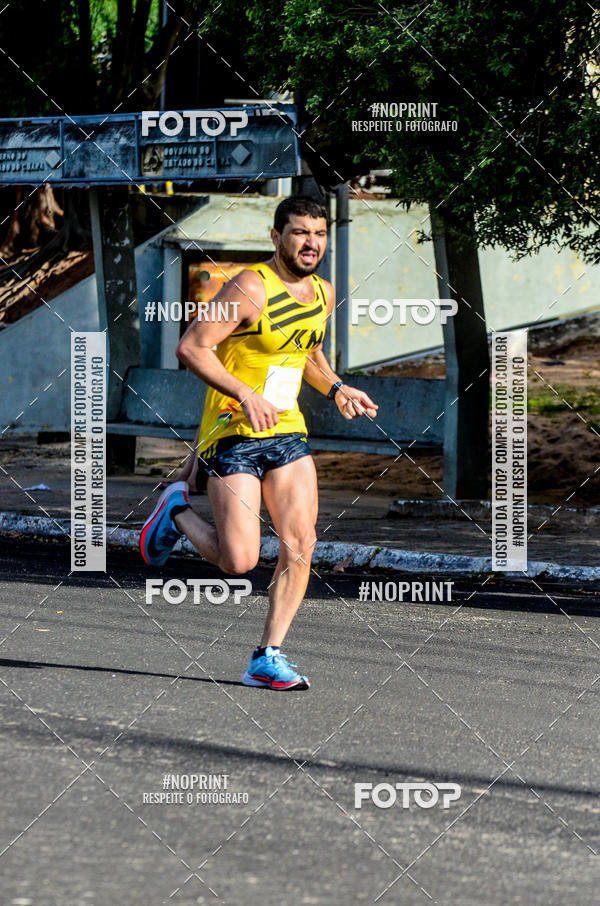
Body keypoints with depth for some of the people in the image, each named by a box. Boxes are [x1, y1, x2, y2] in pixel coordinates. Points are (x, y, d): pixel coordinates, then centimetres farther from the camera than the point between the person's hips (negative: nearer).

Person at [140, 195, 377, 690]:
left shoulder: (322, 294, 9)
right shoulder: (251, 288, -16)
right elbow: (191, 347, -19)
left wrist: (336, 388, 9)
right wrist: (247, 397, -26)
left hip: (288, 432, 7)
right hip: (233, 433, -7)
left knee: (300, 545, -6)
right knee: (239, 561, -12)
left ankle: (268, 658, 3)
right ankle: (178, 512, 18)